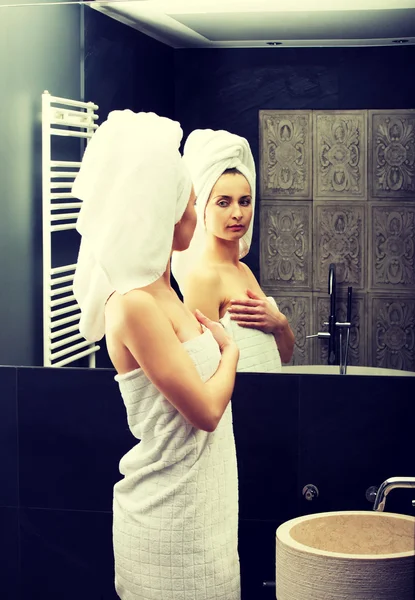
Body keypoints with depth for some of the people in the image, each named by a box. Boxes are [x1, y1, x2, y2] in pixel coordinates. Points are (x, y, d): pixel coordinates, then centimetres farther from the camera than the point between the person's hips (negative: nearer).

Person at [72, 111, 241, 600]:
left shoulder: (160, 292, 9)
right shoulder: (134, 305, -21)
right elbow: (206, 409, -21)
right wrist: (230, 350, -6)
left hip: (197, 501, 9)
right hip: (171, 517, -9)